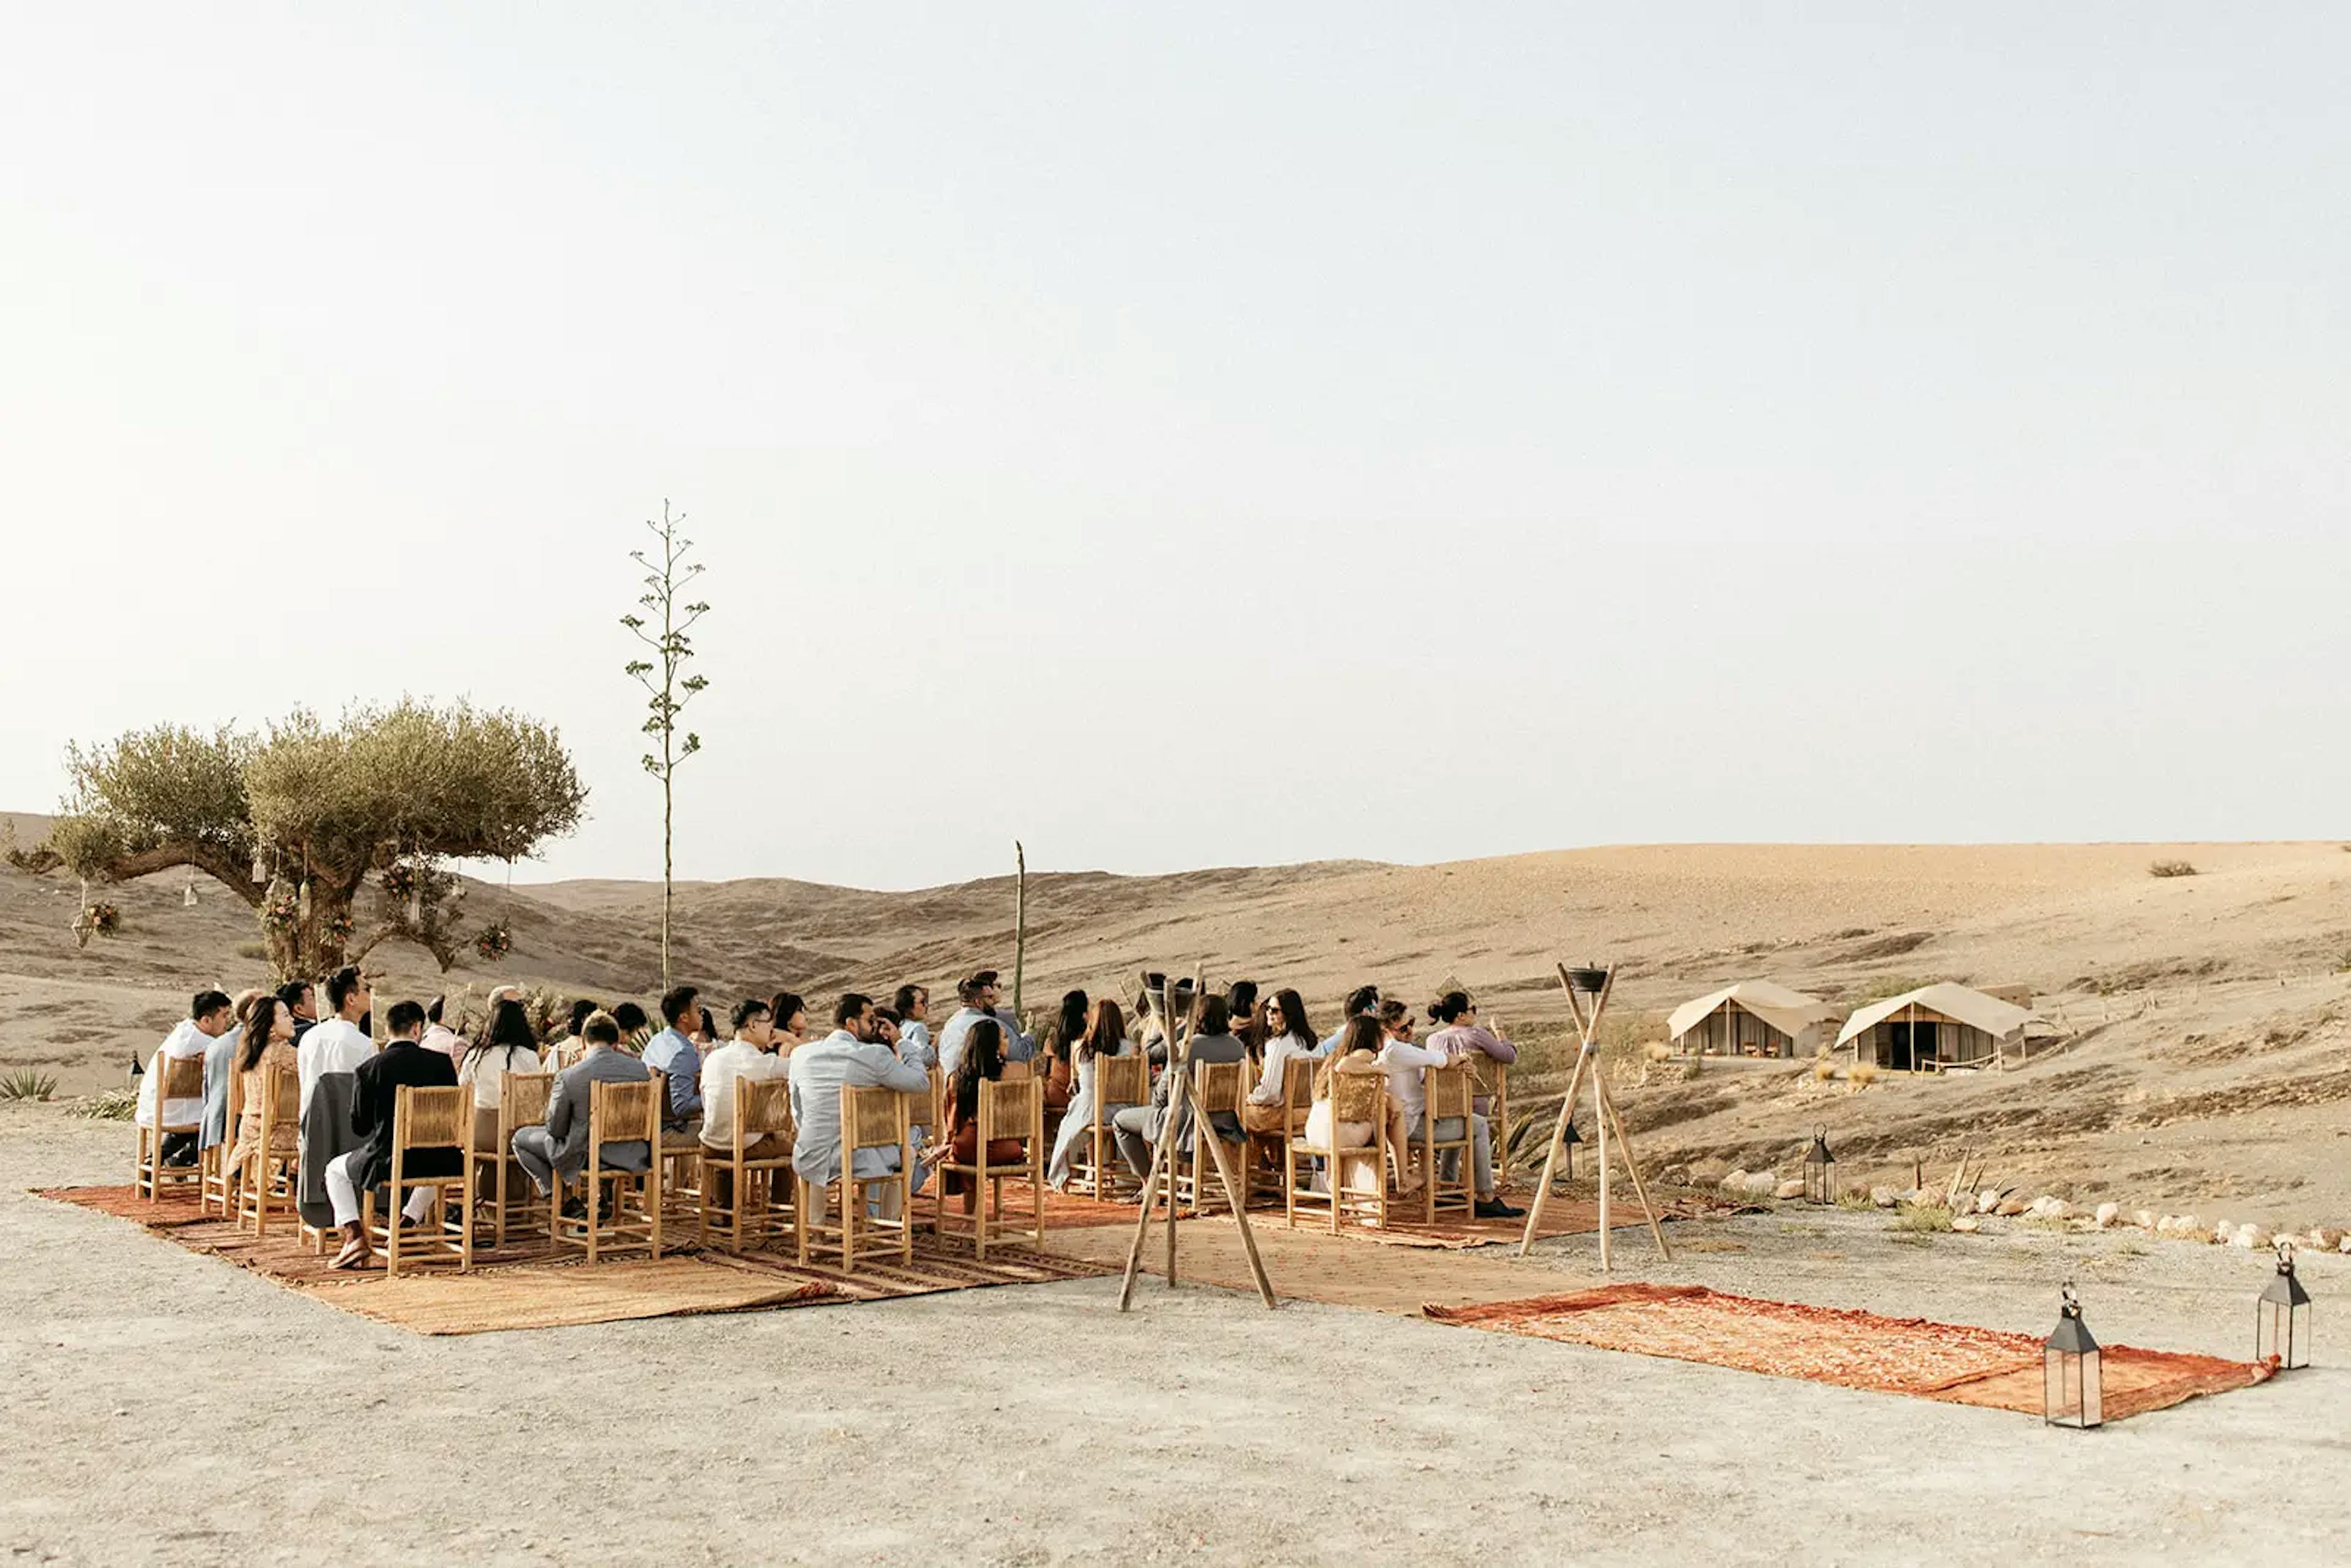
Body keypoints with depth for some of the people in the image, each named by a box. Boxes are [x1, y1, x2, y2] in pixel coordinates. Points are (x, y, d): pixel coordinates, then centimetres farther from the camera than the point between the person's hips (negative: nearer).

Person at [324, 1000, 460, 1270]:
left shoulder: (368, 1069, -8)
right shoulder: (441, 1063, -5)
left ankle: (355, 1237, 9)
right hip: (436, 1163, 2)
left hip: (386, 1163, -2)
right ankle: (409, 1220, 28)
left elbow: (359, 1127, -1)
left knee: (335, 1170, 26)